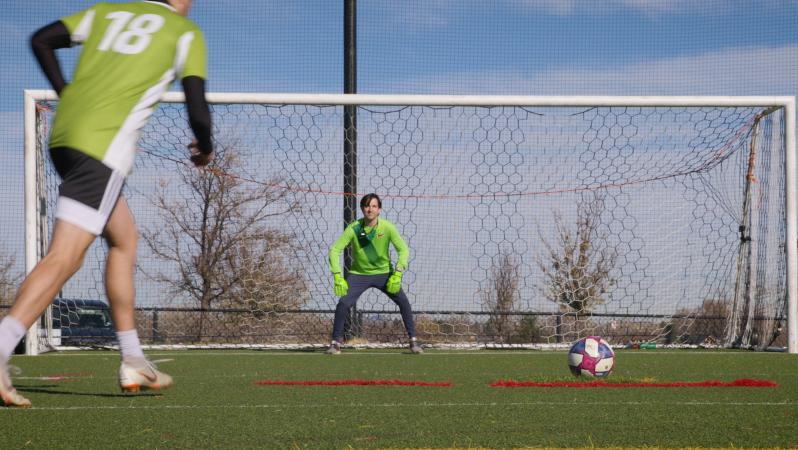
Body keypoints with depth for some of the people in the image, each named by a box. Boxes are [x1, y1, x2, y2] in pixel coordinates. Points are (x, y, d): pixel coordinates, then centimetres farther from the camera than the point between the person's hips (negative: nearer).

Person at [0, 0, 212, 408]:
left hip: (63, 135, 7)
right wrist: (204, 148, 21)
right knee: (64, 258, -12)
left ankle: (133, 362, 23)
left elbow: (41, 41, 16)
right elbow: (198, 112, 1)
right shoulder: (185, 33, 8)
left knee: (124, 238, 21)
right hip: (103, 145, -7)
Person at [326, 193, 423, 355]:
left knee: (404, 302, -11)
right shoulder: (354, 228, -16)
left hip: (384, 273, 1)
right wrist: (338, 277, -25)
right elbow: (335, 250, -15)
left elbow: (403, 250, -9)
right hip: (359, 274, -1)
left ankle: (413, 340, 5)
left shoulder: (387, 227, -15)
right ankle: (336, 342, -3)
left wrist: (397, 274, -21)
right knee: (343, 303, -19)